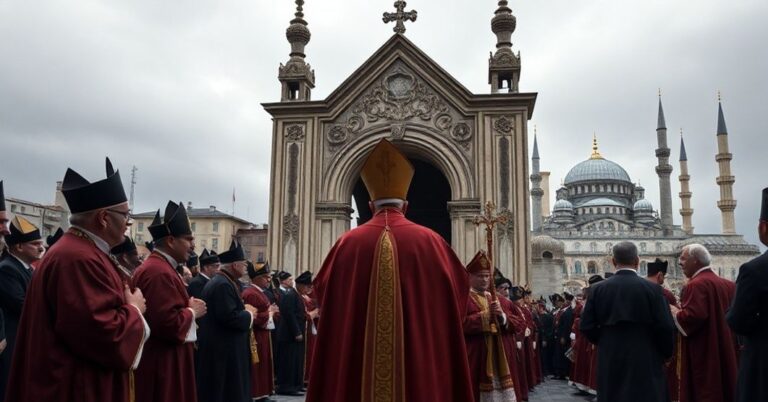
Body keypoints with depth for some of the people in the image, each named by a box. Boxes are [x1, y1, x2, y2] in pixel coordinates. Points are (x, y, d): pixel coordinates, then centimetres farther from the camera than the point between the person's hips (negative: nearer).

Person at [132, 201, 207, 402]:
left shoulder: (159, 267, 13)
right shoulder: (159, 273, -21)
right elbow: (169, 323, -28)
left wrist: (188, 308, 5)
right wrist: (192, 312, -12)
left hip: (162, 360, 11)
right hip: (163, 365, -11)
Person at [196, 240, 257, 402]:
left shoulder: (219, 281, 13)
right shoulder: (223, 284, -20)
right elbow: (229, 317, -27)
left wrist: (244, 309, 7)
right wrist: (248, 314, -11)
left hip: (219, 347, 11)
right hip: (223, 350, -11)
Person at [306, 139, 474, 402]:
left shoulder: (347, 243, -2)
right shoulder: (430, 242, -4)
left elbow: (323, 290, 10)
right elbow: (458, 289, 8)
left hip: (355, 363, 1)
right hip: (420, 362, -1)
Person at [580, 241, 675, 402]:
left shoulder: (597, 289, -2)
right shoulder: (652, 288, -9)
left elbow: (586, 327, -2)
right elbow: (665, 328, -10)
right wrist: (665, 354, 8)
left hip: (610, 363, 3)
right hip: (645, 362, -2)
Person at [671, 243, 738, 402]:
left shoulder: (696, 284, -16)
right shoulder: (727, 285, 11)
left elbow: (693, 316, -26)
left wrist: (673, 311, -9)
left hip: (703, 355, -9)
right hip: (724, 353, 9)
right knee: (721, 389, 15)